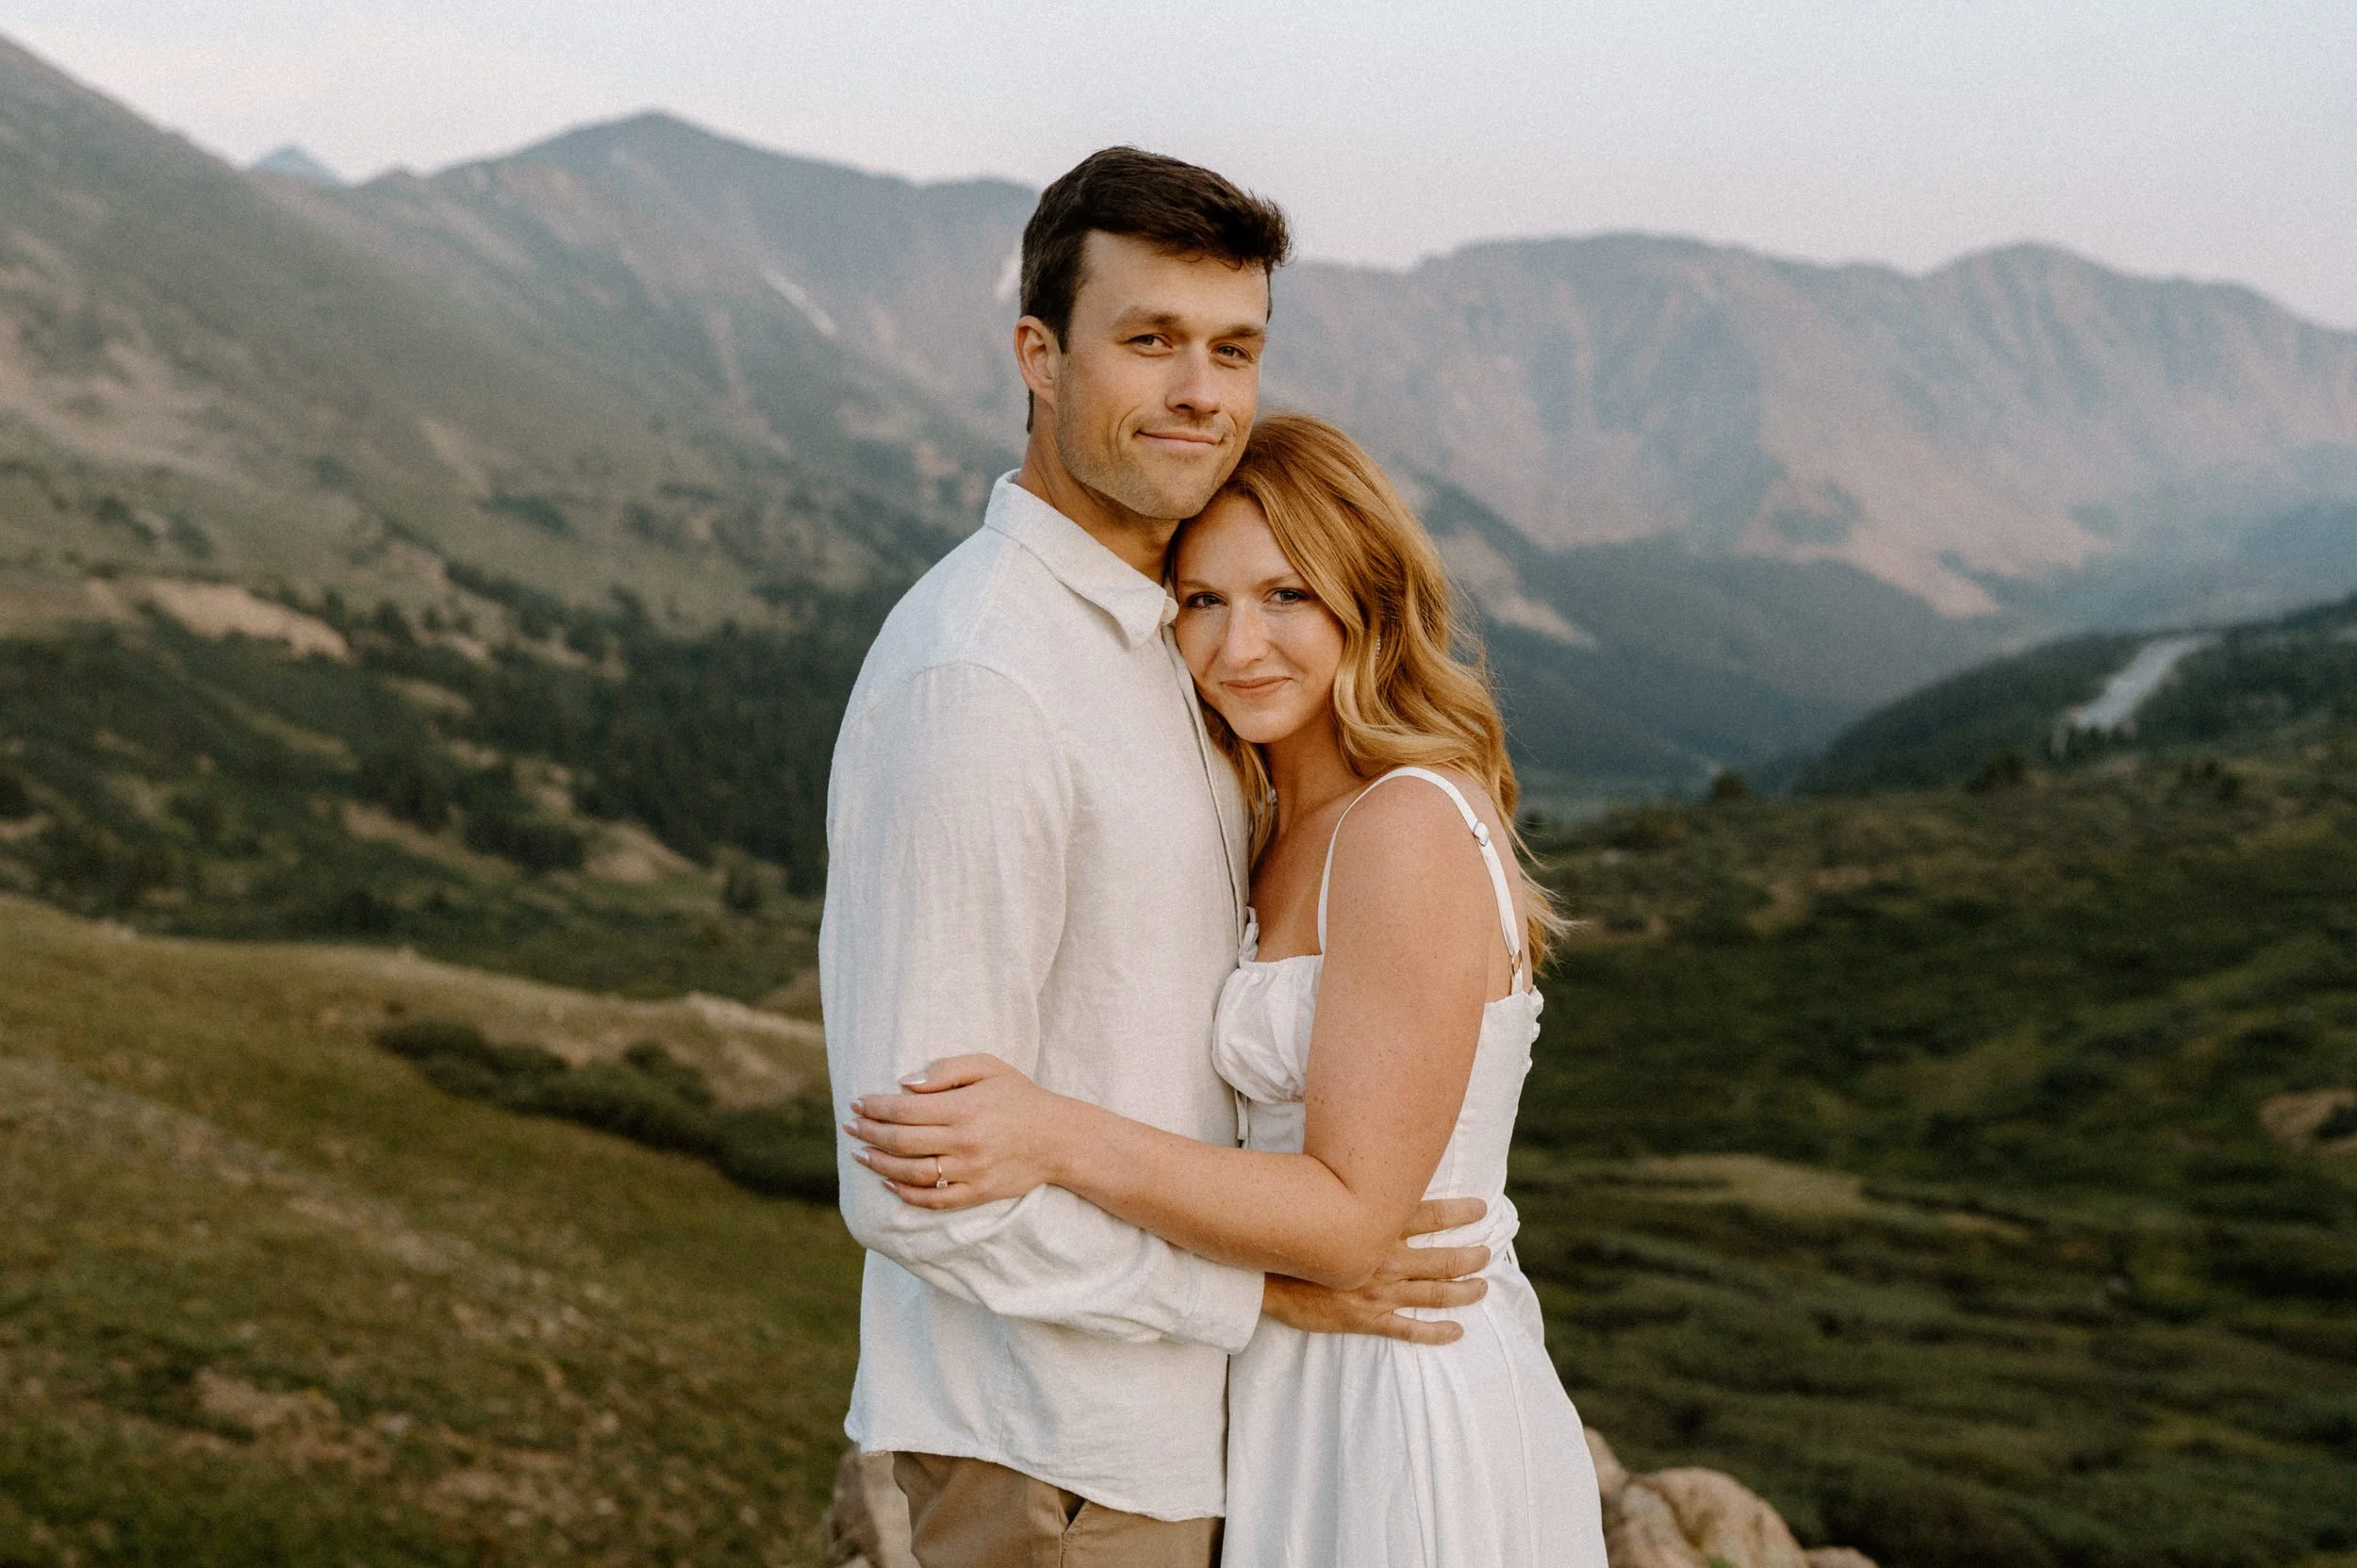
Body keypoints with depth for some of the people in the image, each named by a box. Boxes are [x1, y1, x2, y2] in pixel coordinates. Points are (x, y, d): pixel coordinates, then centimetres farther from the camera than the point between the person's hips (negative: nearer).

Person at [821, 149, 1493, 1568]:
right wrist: (1260, 1284, -18)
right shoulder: (975, 681, -23)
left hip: (1166, 1416, 9)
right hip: (1057, 1454, -9)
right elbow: (919, 1182, -24)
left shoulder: (1138, 631, 8)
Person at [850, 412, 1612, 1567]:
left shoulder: (1412, 827, -20)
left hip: (1400, 1421, -9)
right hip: (1320, 1397, 9)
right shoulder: (1290, 827, 9)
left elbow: (1352, 1222, -22)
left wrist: (1060, 1142, -29)